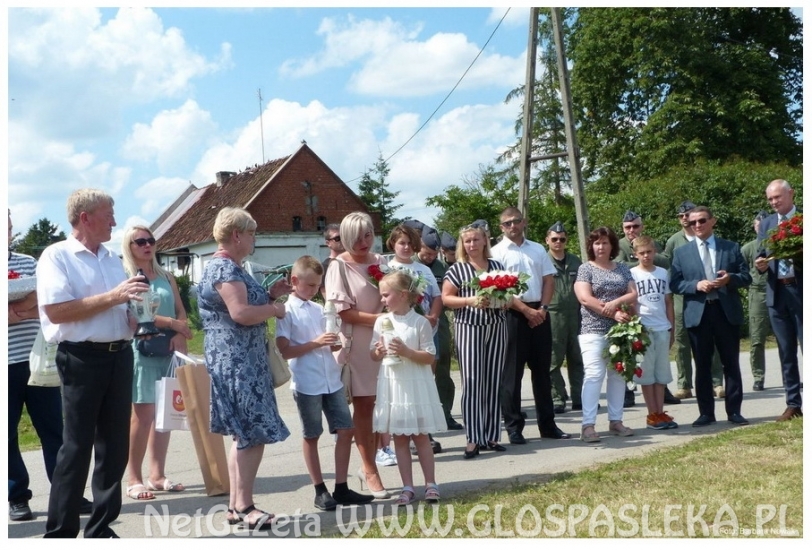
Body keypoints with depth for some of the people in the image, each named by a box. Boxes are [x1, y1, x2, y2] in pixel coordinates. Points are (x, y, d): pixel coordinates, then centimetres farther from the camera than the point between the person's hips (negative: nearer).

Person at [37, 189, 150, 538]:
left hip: (120, 356, 7)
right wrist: (111, 297, -18)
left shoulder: (112, 258, 16)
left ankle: (101, 528, 21)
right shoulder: (56, 256, -6)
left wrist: (138, 319, 1)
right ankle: (59, 533, 9)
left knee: (114, 445, 10)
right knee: (76, 447, -2)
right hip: (82, 359, -7)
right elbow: (56, 311, -18)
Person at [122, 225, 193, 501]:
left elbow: (181, 311, 11)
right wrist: (172, 323, -14)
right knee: (143, 414, -8)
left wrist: (180, 335, -8)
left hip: (169, 349, 6)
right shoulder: (125, 277, 0)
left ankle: (157, 474, 15)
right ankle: (134, 479, -1)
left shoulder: (166, 276, 16)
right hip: (141, 349, -6)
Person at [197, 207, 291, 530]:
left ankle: (236, 505, 16)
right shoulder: (225, 268, -14)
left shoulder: (229, 267, 18)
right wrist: (275, 308, -11)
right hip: (236, 361, -11)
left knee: (244, 434, 11)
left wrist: (269, 295, 11)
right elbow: (241, 313, -25)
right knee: (253, 434, -10)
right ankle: (245, 507, -5)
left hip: (242, 360, 11)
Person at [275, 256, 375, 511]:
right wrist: (315, 343, -20)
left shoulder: (319, 309, 13)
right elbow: (284, 351, -13)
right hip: (307, 383, -6)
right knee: (311, 436, 6)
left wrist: (335, 344, -1)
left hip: (332, 380, 6)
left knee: (345, 430, 5)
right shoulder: (286, 311, -6)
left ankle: (341, 488, 14)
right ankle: (320, 491, 15)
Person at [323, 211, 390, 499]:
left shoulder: (380, 261, 9)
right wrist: (378, 318, -18)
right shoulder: (339, 266, -7)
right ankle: (370, 472, 10)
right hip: (356, 344, -5)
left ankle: (368, 465, 20)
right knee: (363, 406, 1)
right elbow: (342, 311, -13)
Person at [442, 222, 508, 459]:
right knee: (472, 383, -8)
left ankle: (491, 436, 12)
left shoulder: (498, 266, 13)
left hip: (496, 328, 4)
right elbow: (446, 298, -2)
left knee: (493, 382, 5)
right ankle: (473, 439, -5)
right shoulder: (457, 269, 2)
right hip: (469, 328, -3)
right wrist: (471, 301, -16)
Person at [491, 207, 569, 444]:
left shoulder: (538, 249, 14)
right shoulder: (498, 252, -1)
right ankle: (514, 427, 6)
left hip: (540, 314, 5)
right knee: (512, 373, -1)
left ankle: (547, 424, 19)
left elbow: (548, 281, 10)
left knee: (542, 370, 11)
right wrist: (527, 310, -13)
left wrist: (542, 308, -5)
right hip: (513, 315, -5)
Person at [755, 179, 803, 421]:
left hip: (802, 290, -4)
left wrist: (799, 258, -22)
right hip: (777, 293, 5)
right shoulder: (766, 223, 12)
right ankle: (793, 403, 15)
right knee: (786, 352, 9)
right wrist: (760, 264, -8)